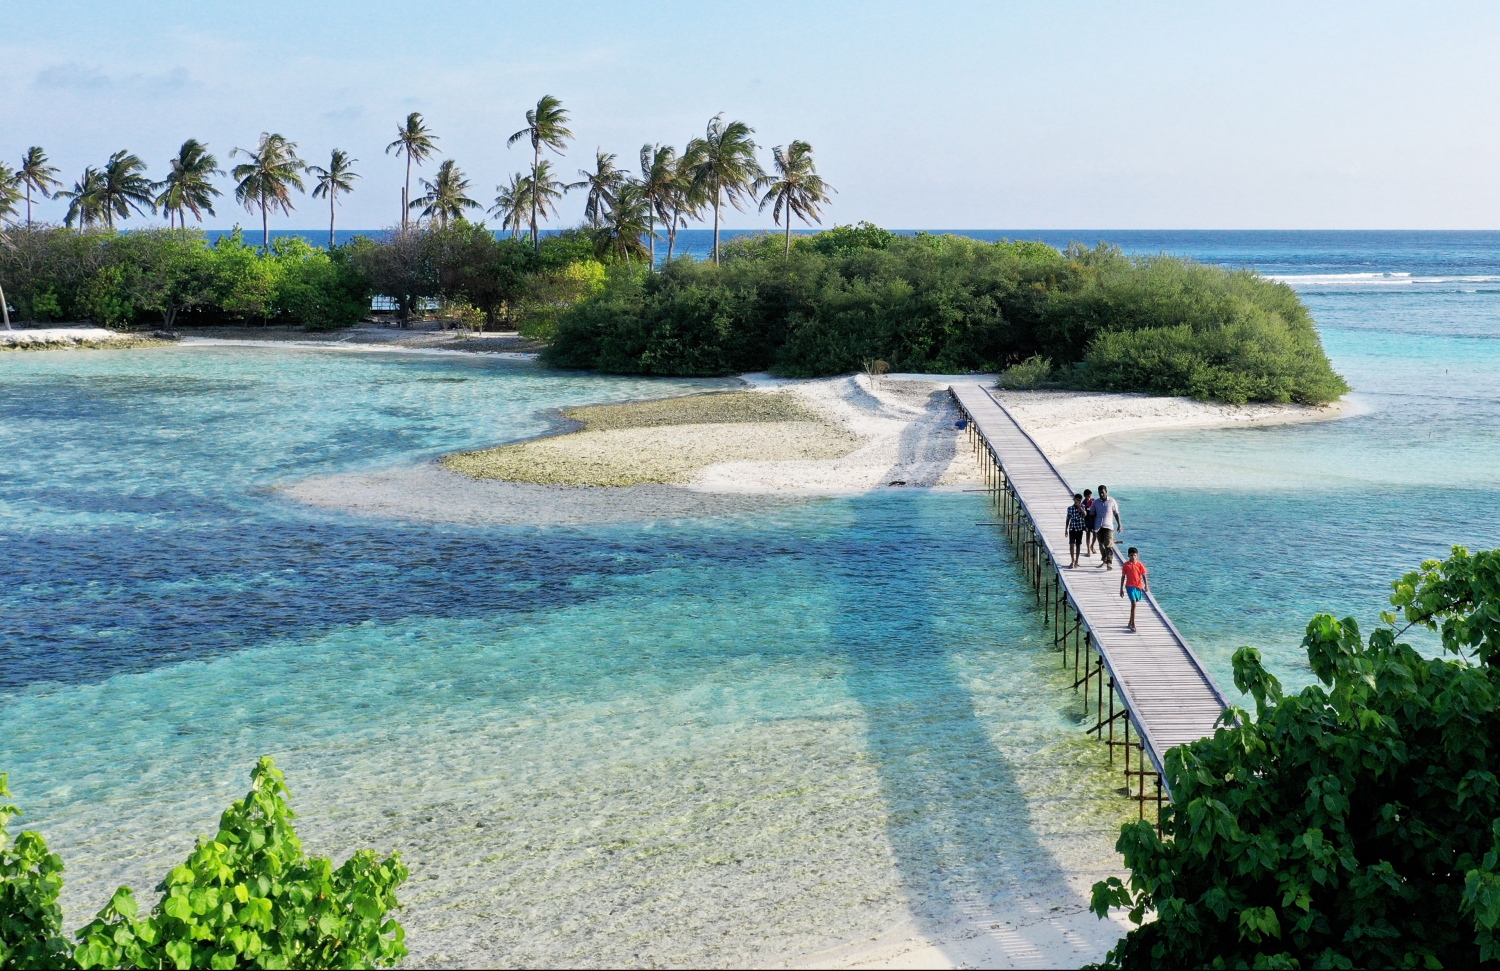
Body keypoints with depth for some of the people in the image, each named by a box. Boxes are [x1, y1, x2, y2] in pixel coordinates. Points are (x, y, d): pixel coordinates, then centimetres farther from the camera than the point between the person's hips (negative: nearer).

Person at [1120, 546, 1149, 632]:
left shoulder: (1140, 565, 1)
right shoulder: (1126, 565, -3)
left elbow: (1144, 576, 2)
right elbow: (1123, 577, 3)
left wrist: (1146, 585, -11)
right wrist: (1121, 589, 4)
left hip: (1138, 586, 3)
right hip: (1130, 586, -3)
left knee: (1133, 604, 14)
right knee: (1134, 604, -15)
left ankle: (1130, 623, 29)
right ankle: (1133, 625, -14)